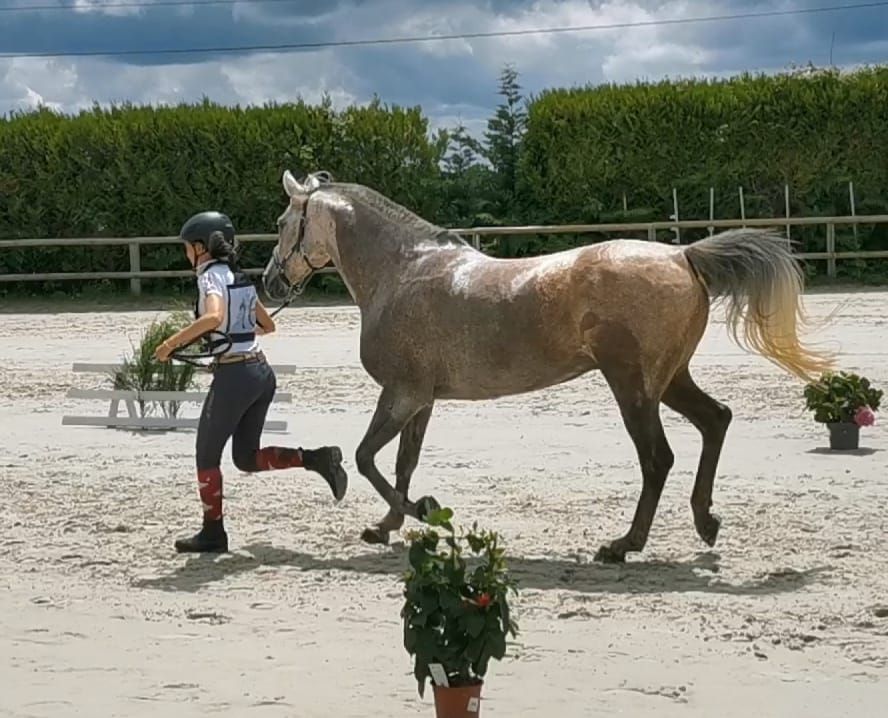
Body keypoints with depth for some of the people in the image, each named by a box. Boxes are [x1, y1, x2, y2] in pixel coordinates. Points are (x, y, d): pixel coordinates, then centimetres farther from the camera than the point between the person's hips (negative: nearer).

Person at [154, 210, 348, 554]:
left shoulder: (211, 277, -9)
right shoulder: (240, 278, 15)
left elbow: (214, 317, -30)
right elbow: (267, 325, 24)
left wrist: (172, 343, -22)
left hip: (233, 376, -8)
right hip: (261, 372, 8)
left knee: (207, 455, 8)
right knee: (247, 457, 16)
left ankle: (213, 532, 14)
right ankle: (317, 458, -1)